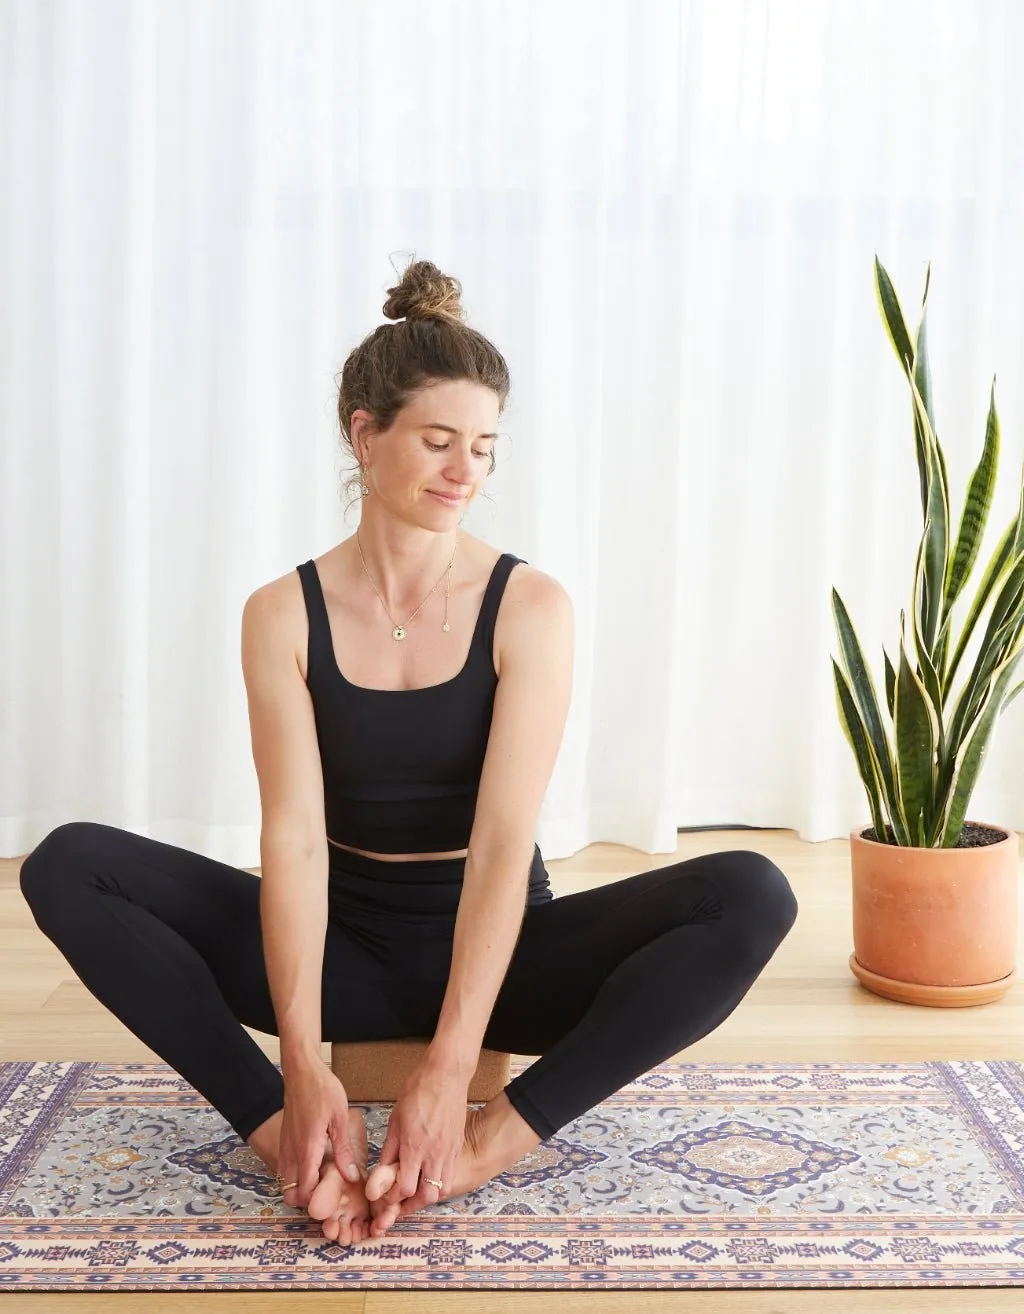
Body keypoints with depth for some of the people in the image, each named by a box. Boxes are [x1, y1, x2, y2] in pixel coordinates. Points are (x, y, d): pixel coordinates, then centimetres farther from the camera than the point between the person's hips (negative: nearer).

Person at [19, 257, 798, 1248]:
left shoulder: (530, 606, -10)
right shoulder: (283, 615, -6)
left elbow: (504, 839, -19)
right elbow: (294, 836, -16)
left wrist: (448, 1068, -30)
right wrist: (303, 1065, -29)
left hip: (492, 949, -1)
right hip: (344, 948, 1)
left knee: (749, 897, -26)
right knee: (69, 865, -19)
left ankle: (494, 1141, -31)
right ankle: (295, 1137, -28)